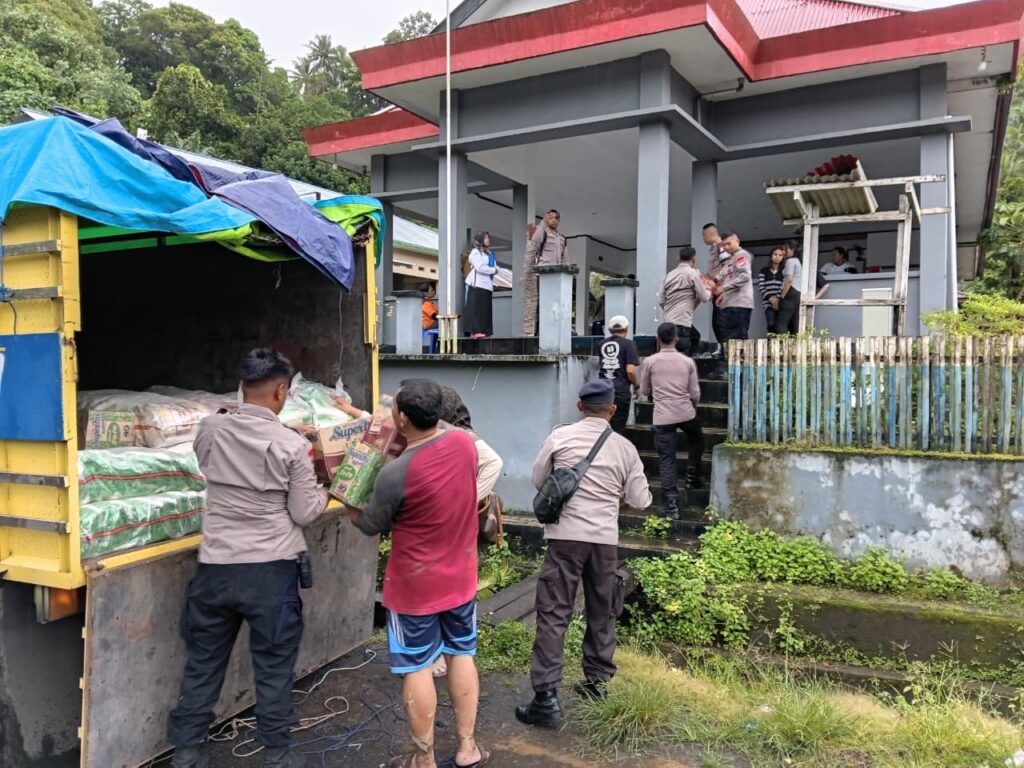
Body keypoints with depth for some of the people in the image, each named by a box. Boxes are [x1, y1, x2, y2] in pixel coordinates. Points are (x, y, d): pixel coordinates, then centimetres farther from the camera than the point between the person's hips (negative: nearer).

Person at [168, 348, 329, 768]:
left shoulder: (210, 429, -2)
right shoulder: (293, 445, -13)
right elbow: (303, 514, -7)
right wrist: (327, 488, 10)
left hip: (215, 565, 4)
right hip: (270, 569, -3)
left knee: (202, 661, 17)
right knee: (274, 666, 11)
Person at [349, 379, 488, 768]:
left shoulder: (396, 473, -26)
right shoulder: (464, 442, -11)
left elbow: (371, 525, -8)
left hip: (416, 587, -5)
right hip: (461, 577, 5)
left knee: (417, 669, 10)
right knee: (462, 655, 19)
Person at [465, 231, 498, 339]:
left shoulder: (489, 253, 22)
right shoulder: (475, 252, -2)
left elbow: (495, 267, 18)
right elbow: (480, 267, -14)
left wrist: (494, 270, -4)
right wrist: (493, 270, -4)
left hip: (487, 285, 8)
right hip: (477, 285, -8)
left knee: (486, 310, 3)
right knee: (476, 309, -12)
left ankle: (485, 331, 3)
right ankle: (474, 331, -16)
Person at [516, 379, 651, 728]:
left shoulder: (560, 436, -2)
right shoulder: (625, 447, 3)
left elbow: (538, 480, 9)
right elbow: (640, 501, 7)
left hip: (567, 535, -2)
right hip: (605, 538, 3)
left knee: (553, 614, -1)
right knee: (602, 612, 18)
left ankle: (546, 697, -3)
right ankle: (597, 681, 32)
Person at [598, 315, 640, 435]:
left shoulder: (603, 344, 12)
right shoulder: (628, 344, -5)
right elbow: (630, 371, -13)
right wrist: (636, 386, 2)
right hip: (620, 390, -5)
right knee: (618, 428, 2)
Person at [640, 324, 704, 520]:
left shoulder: (650, 361, -1)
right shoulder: (687, 362, 2)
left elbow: (644, 391, 9)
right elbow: (695, 394, 5)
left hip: (662, 417, -1)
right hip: (686, 413, 1)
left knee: (666, 459, 1)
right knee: (697, 440, 32)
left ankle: (671, 504, -4)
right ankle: (692, 476, 29)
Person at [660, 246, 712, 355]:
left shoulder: (669, 275, 13)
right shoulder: (692, 273, -5)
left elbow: (662, 300, 15)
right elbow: (704, 297, -1)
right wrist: (709, 290, 20)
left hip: (668, 321, 8)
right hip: (681, 322, -8)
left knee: (695, 336, 28)